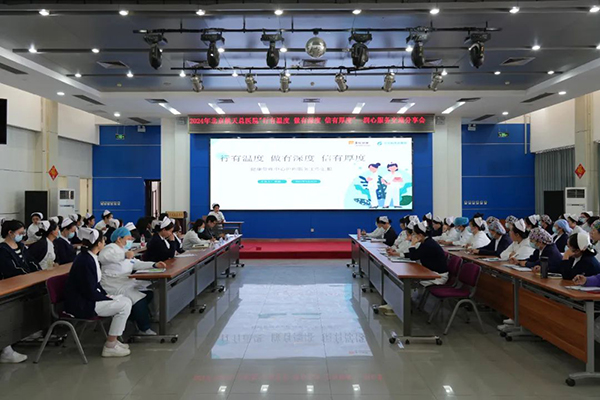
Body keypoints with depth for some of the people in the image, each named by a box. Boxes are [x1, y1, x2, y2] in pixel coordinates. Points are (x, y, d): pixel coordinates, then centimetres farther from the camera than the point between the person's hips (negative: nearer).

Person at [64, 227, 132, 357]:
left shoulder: (90, 258, 7)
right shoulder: (86, 261, -23)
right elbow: (90, 292, -23)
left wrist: (106, 295, 3)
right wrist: (108, 298, -11)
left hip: (87, 298, 10)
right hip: (81, 305, -10)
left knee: (125, 300, 6)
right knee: (124, 305, -13)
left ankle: (113, 340, 13)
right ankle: (110, 346, -4)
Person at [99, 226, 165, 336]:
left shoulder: (124, 250, 21)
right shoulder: (111, 248, -10)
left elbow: (136, 264, 19)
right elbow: (102, 257, -32)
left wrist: (154, 265, 6)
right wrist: (124, 255, -36)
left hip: (127, 282, 10)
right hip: (114, 286, -10)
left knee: (149, 292, 5)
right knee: (139, 298, -22)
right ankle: (144, 329, -9)